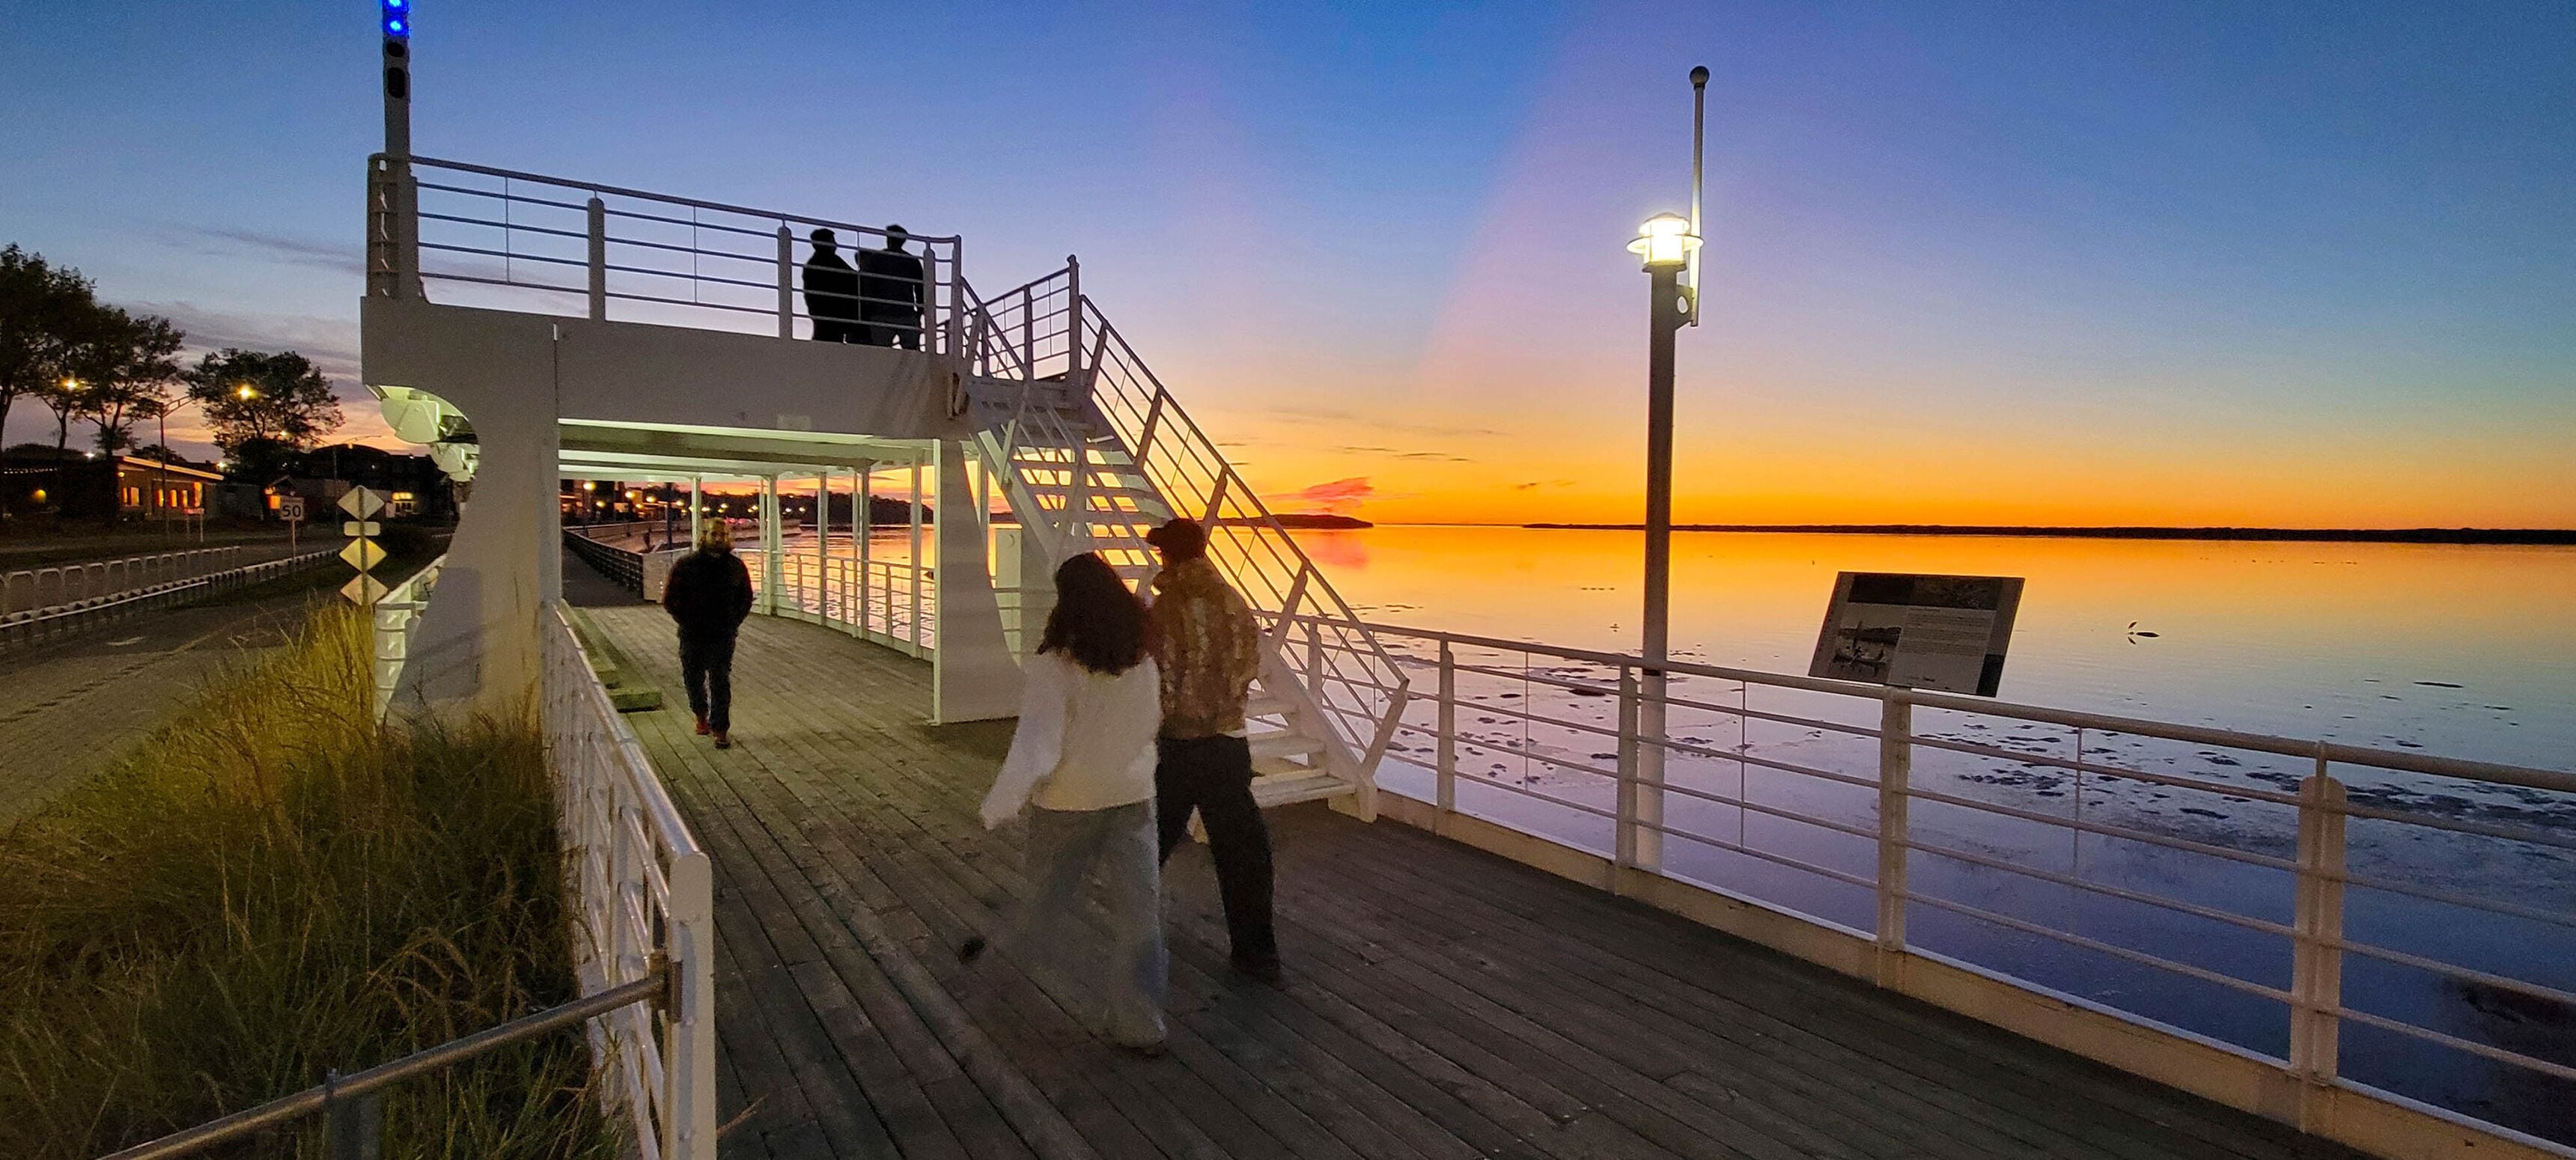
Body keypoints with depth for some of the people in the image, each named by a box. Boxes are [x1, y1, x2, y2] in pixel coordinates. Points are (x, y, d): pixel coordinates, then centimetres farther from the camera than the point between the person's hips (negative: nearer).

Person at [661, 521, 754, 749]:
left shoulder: (736, 566, 3)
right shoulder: (685, 565, -2)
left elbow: (746, 599, 13)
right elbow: (670, 600, 1)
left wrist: (733, 623, 1)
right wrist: (687, 623, -6)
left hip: (723, 636, 0)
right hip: (693, 636, 1)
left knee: (721, 682, -4)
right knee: (693, 679, 13)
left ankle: (720, 729, 1)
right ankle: (701, 714, 39)